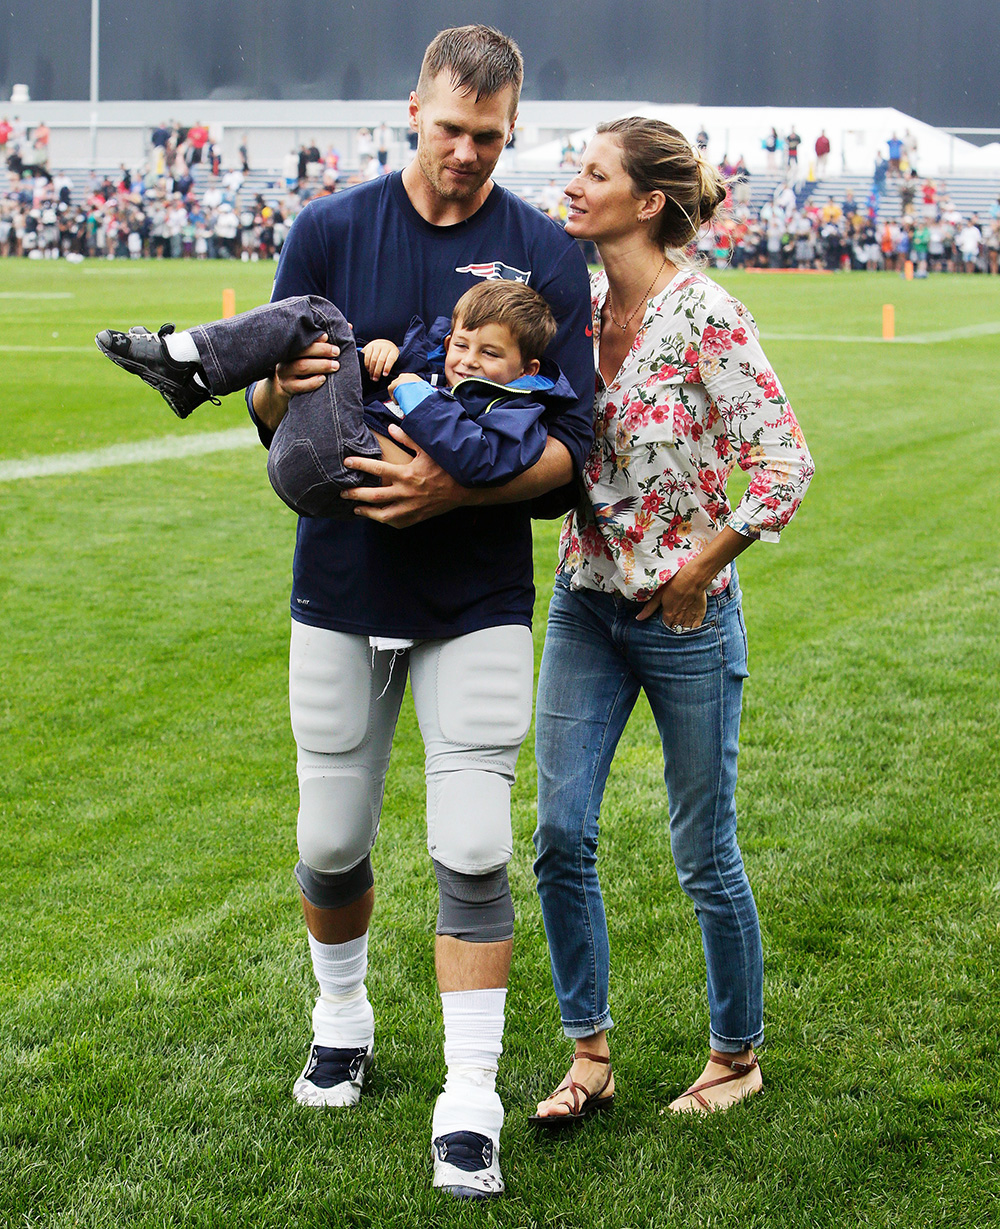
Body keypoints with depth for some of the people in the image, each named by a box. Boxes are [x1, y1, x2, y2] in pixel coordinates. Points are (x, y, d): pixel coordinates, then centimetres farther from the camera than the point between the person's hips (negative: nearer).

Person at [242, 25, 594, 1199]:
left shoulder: (547, 256, -2)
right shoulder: (329, 230, 1)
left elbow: (568, 445, -6)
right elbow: (265, 407, 3)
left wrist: (457, 486, -23)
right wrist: (283, 386, -22)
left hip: (477, 600, -1)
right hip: (339, 585, 2)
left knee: (473, 851, -6)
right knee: (331, 843, 9)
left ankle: (469, 1102, 1)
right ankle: (342, 1017, 35)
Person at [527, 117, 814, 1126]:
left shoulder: (705, 317, -17)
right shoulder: (576, 304, 3)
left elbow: (785, 464, -19)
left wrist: (696, 573, -12)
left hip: (684, 614, -6)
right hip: (585, 599, 6)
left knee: (704, 853, 6)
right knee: (560, 834, 2)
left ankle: (737, 1054, 25)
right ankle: (589, 1054, 17)